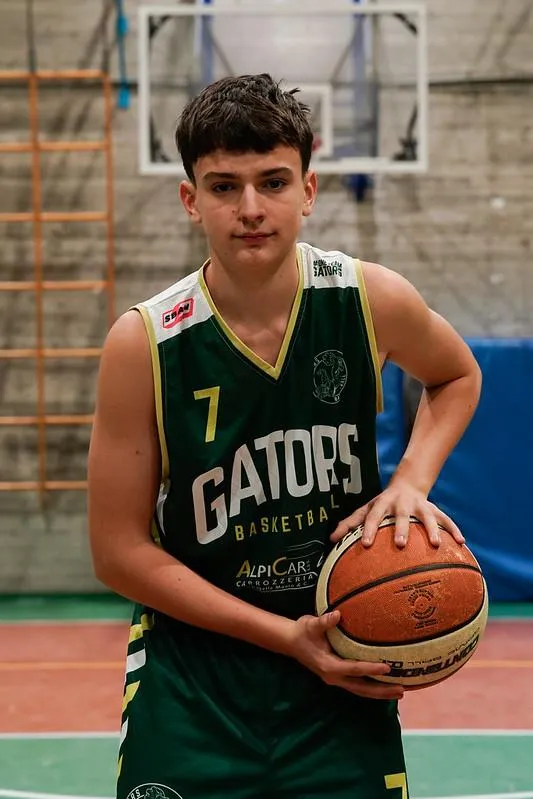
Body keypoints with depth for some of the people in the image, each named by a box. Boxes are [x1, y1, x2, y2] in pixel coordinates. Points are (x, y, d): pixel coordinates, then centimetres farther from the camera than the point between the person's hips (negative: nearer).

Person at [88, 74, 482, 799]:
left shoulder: (375, 302, -10)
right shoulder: (144, 344, -16)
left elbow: (458, 376, 13)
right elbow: (120, 552, -11)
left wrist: (412, 482, -6)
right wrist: (284, 636, -17)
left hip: (344, 670, 2)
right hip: (191, 678, -1)